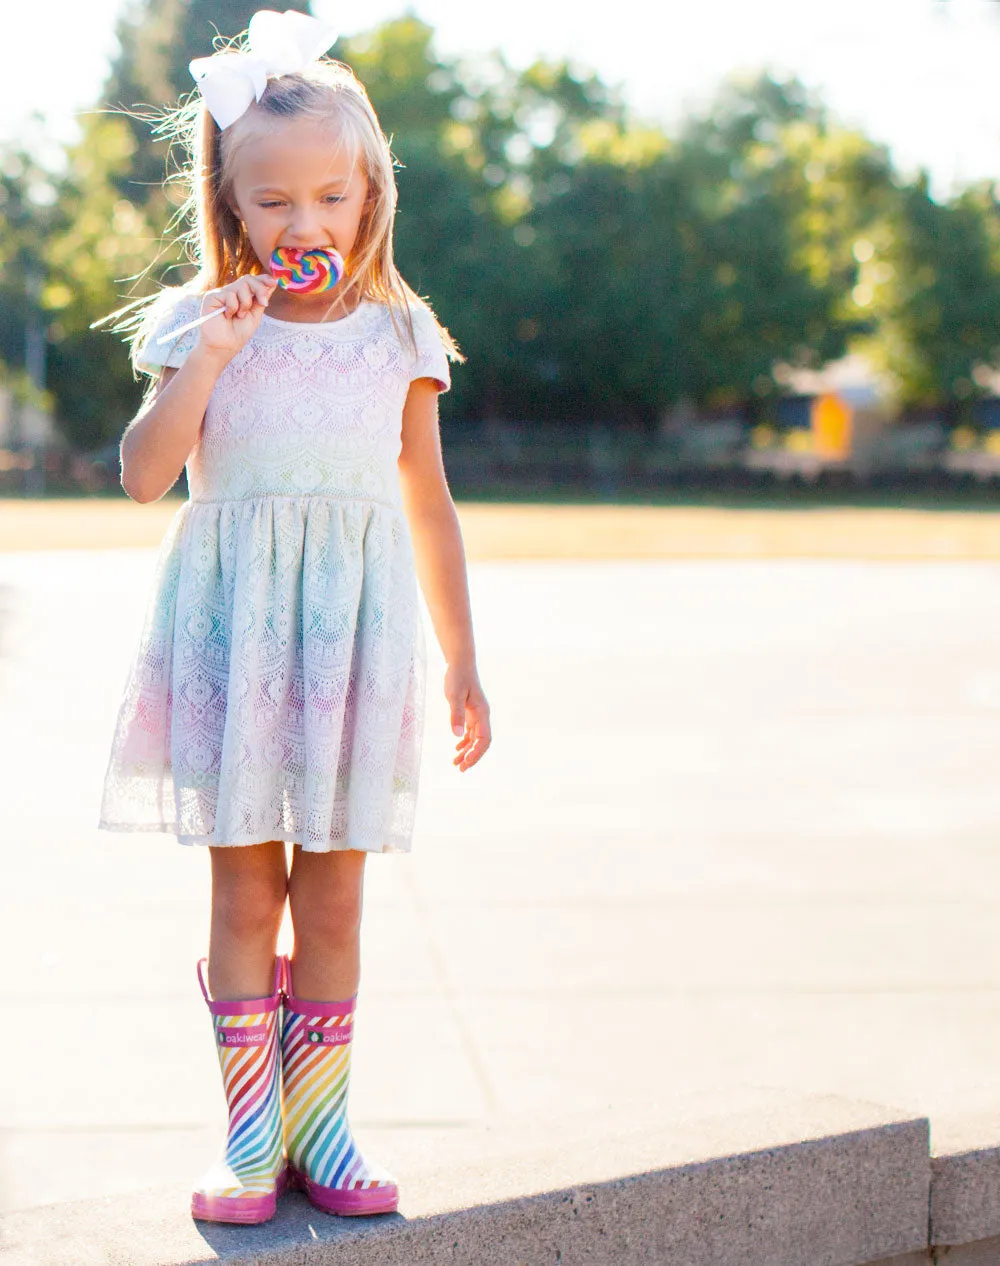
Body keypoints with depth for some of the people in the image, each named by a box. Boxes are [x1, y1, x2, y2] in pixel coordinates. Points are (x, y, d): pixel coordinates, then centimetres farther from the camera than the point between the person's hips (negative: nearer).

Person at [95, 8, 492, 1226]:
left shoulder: (399, 335, 5)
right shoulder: (203, 325, 1)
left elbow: (429, 508, 10)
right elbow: (144, 474, -10)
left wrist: (461, 664, 11)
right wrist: (210, 355, -18)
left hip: (354, 626, 1)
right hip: (232, 623, -1)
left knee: (332, 897, 5)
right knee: (244, 889, 2)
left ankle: (319, 1120, 17)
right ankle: (250, 1131, 13)